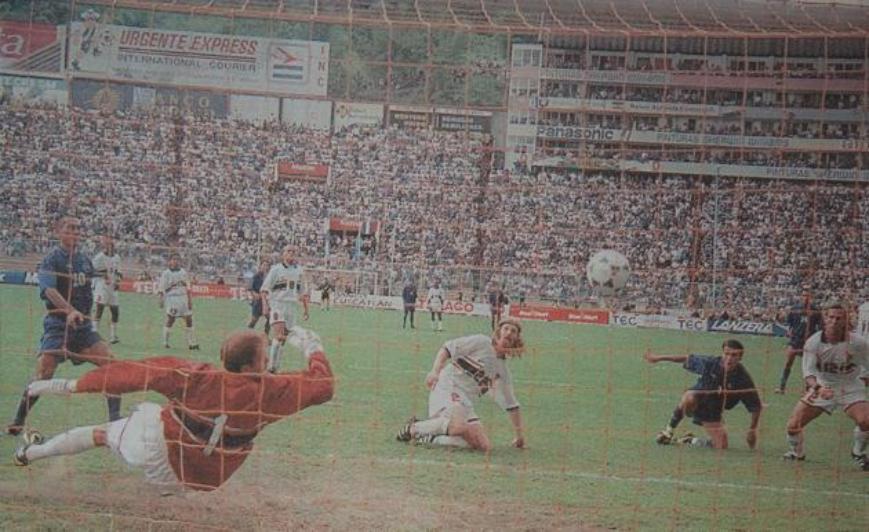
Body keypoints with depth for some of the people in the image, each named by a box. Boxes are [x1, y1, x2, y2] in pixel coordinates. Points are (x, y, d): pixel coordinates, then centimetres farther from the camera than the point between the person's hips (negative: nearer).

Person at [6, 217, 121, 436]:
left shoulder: (85, 260, 12)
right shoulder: (52, 259, -9)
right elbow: (49, 289, -27)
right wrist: (70, 311, -41)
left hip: (83, 325, 6)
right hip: (57, 325, -6)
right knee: (43, 375, -16)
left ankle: (115, 419, -1)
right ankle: (17, 422, 1)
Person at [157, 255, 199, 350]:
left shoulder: (183, 272, 13)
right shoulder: (165, 273, -2)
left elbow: (188, 287, 14)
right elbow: (161, 288, -4)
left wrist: (190, 300, 9)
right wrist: (161, 300, -12)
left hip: (183, 298, 5)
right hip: (172, 298, -5)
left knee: (189, 319, 3)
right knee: (170, 320, -8)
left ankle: (192, 343, 8)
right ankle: (165, 342, 1)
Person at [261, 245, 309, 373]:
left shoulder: (299, 270, 14)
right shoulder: (276, 269, 0)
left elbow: (302, 291, 23)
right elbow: (264, 288, -2)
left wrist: (306, 309, 21)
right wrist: (265, 304, -15)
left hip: (291, 306, 5)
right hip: (277, 304, -5)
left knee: (283, 339, 4)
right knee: (279, 335, -21)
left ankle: (275, 367, 10)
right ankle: (271, 366, -24)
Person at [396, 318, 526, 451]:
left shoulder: (502, 371, 17)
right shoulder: (481, 342, 1)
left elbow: (511, 405, 23)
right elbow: (447, 348, -3)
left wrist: (520, 435, 20)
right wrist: (435, 371, -19)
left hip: (465, 403, 7)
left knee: (484, 446, -13)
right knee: (459, 426, -36)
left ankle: (430, 438, -7)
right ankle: (414, 427, -12)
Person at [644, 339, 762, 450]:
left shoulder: (743, 379, -23)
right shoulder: (709, 363, -21)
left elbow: (756, 406, -12)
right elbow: (687, 359, -4)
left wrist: (753, 429, -11)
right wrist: (658, 358, 4)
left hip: (712, 412, 2)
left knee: (721, 446, -10)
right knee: (689, 399, -39)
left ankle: (690, 440, 19)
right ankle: (669, 430, -13)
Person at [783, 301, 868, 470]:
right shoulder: (813, 342, -16)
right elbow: (808, 371, -18)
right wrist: (817, 388, -34)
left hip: (850, 388, -1)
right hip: (821, 388, 1)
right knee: (793, 425, -8)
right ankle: (796, 453, 26)